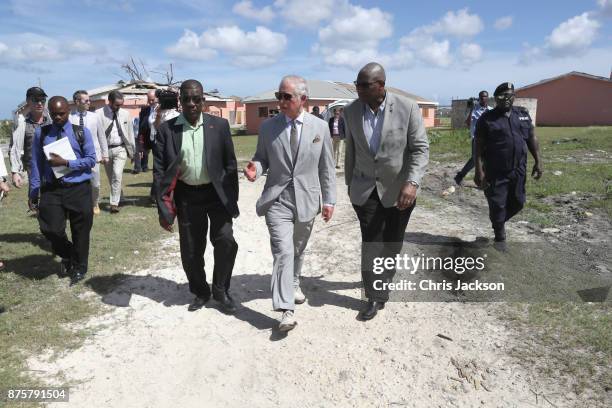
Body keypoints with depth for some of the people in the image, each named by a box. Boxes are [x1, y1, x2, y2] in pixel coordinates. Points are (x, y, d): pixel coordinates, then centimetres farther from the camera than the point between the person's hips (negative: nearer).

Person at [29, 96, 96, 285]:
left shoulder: (82, 132, 1)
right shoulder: (41, 133, 5)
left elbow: (91, 160, -3)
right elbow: (36, 164, 5)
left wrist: (66, 163, -15)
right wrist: (33, 192, 3)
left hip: (79, 189, -1)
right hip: (51, 190, 1)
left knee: (80, 231, 7)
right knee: (51, 229, -7)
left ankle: (79, 268, 29)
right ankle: (67, 256, 27)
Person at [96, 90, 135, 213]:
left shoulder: (125, 114, 2)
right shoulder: (99, 114, -7)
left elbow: (130, 133, 8)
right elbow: (100, 135, -9)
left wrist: (132, 151, 9)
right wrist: (104, 154, -13)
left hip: (120, 149, 0)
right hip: (106, 149, 0)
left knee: (117, 175, -15)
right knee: (111, 178, 11)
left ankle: (114, 203, -10)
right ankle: (117, 197, 30)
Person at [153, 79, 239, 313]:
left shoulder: (219, 125, -2)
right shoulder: (167, 129, -2)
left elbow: (230, 164, 1)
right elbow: (159, 171, -2)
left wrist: (232, 199, -1)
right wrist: (163, 208, -8)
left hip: (216, 192, -1)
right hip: (187, 196, 1)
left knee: (225, 241, -13)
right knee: (190, 252, 9)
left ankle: (221, 290, 12)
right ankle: (200, 292, 34)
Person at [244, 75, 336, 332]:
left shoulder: (320, 127, 0)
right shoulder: (268, 127, -1)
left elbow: (326, 167, 4)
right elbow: (262, 158, 10)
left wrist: (329, 199, 3)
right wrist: (255, 168, -14)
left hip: (307, 200, 2)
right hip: (277, 199, -1)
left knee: (298, 250, 18)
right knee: (282, 251, -13)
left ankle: (293, 284, 45)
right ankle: (287, 310, -10)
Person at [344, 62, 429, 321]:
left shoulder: (407, 108, -14)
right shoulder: (351, 111, -3)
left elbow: (420, 149, -13)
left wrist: (412, 182, -26)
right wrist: (350, 183, 14)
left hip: (398, 189, -1)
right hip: (365, 189, 2)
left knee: (392, 243, 15)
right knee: (370, 243, -2)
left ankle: (382, 279, 41)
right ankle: (375, 296, 13)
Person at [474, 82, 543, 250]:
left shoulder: (523, 114, 9)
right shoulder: (487, 118, -5)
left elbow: (532, 138, 13)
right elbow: (479, 146, -8)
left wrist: (538, 161, 7)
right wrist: (479, 170, -14)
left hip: (518, 170, 5)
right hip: (496, 172, -5)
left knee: (517, 202, 12)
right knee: (498, 205, 1)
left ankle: (498, 222, 38)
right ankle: (500, 237, 19)